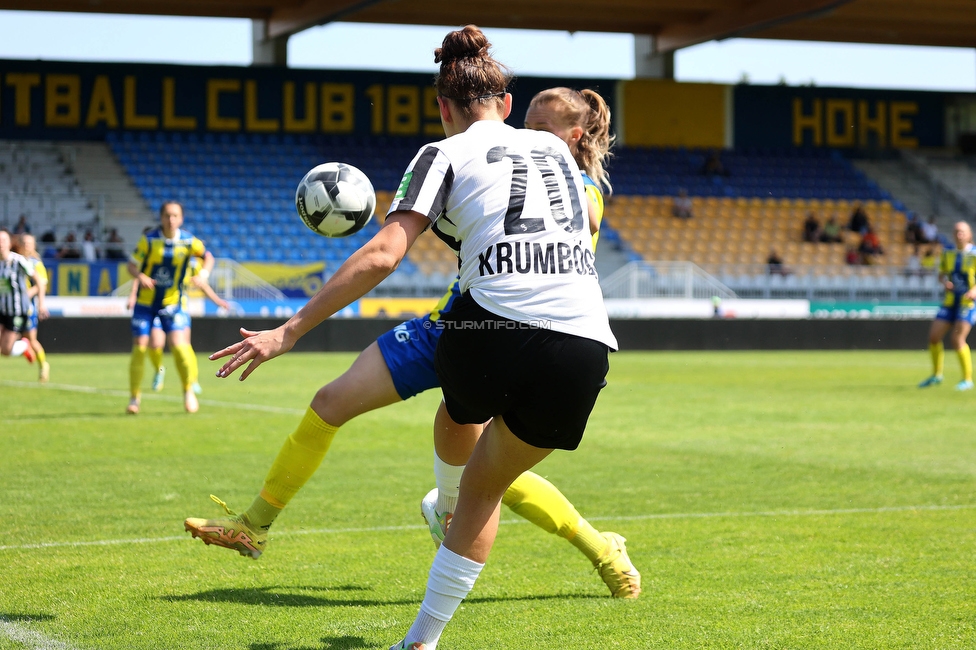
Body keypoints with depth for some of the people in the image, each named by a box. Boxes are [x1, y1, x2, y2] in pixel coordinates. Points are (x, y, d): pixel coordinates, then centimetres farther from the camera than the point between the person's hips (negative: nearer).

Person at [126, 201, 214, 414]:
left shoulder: (188, 241, -7)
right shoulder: (149, 240, -10)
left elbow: (207, 256, 8)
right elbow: (132, 265, -7)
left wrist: (204, 273, -12)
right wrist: (141, 276, -28)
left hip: (172, 302, 0)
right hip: (145, 301, 0)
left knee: (178, 344, -15)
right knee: (139, 347, -6)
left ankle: (189, 390, 8)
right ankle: (135, 397, 11)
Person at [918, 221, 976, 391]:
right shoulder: (948, 254, 7)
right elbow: (941, 274, 17)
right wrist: (945, 281, -5)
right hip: (950, 302, 5)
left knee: (957, 339, -17)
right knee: (934, 336, 0)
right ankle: (936, 375, 20)